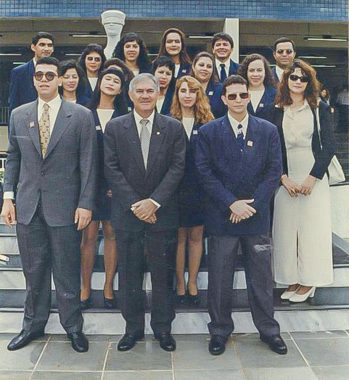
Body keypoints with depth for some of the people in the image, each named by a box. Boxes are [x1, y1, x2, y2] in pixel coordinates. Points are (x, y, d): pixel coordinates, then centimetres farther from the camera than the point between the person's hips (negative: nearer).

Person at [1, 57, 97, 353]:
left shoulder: (81, 116, -3)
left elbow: (88, 163, -4)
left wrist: (85, 204, -8)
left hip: (64, 206, -3)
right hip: (27, 205, 3)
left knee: (67, 270, 7)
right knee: (33, 270, 13)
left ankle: (73, 326, 23)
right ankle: (34, 324, 29)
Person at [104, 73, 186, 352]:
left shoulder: (174, 127, 3)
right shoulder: (115, 127, 3)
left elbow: (177, 168, -3)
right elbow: (112, 169, -2)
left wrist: (154, 201, -13)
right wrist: (135, 204, -11)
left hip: (163, 212, 0)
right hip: (127, 212, 1)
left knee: (163, 273, 8)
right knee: (129, 273, 9)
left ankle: (163, 327, 23)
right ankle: (133, 327, 24)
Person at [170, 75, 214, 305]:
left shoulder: (207, 124, 3)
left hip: (200, 189, 1)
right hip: (176, 189, -1)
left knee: (196, 236, 9)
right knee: (179, 236, 7)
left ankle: (192, 283, 22)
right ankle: (180, 284, 19)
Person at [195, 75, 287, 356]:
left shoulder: (268, 130, 4)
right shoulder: (208, 132, 0)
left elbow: (274, 171, 1)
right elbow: (205, 173, -5)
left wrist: (252, 204, -9)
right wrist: (231, 203, -13)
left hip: (257, 216, 1)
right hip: (221, 216, -1)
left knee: (261, 276, 11)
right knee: (220, 278, 8)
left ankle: (268, 329, 28)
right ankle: (220, 330, 25)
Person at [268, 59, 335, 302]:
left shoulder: (320, 109, 3)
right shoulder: (277, 111, 6)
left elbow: (329, 146, -1)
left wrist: (312, 178, -10)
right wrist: (283, 178, -7)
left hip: (314, 177, -1)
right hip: (285, 178, 2)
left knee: (312, 228, -1)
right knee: (286, 228, 3)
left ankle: (308, 282, 11)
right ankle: (292, 280, 15)